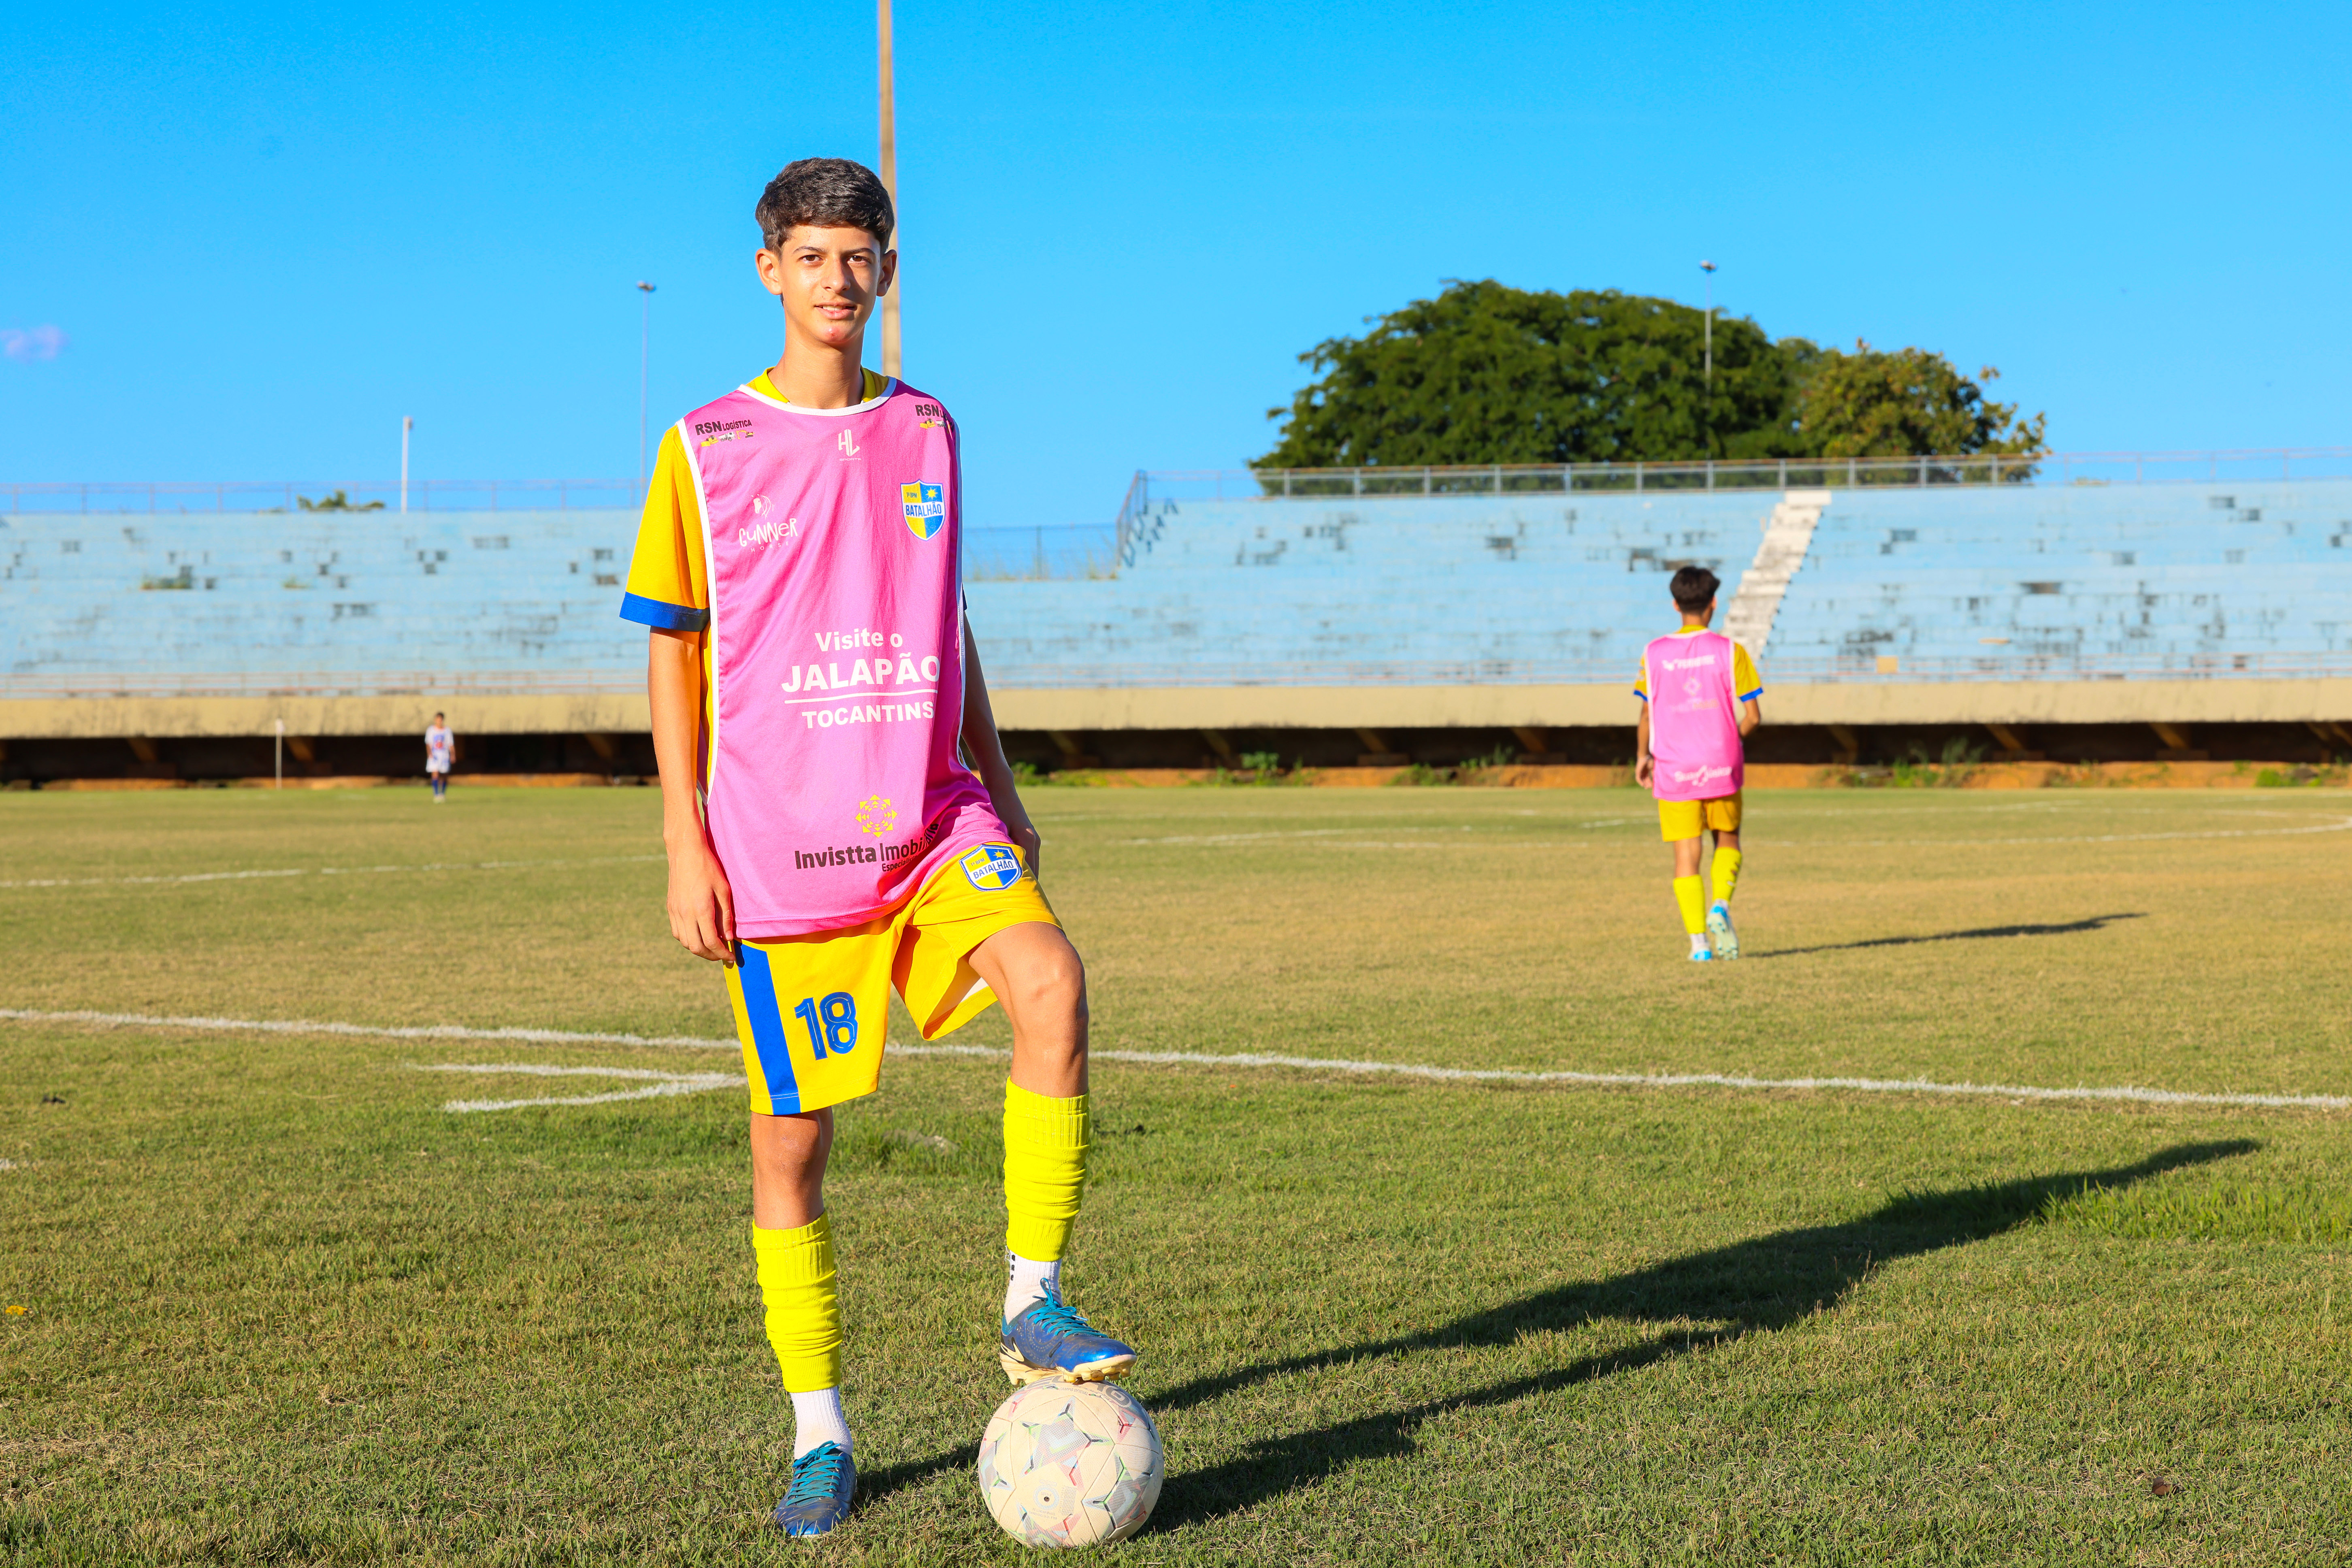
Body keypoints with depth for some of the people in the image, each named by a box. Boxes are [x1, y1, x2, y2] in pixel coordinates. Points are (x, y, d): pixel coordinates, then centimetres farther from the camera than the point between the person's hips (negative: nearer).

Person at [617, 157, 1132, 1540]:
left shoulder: (927, 430, 10)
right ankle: (820, 1434, 14)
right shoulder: (710, 448, 0)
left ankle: (1033, 1303, -13)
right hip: (779, 842, -2)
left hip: (932, 818, 2)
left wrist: (1002, 793, 16)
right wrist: (684, 845, -5)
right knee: (791, 1140, 1)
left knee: (1050, 980, -25)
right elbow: (674, 651, 1)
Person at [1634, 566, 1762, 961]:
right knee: (1728, 840, 20)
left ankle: (1699, 941, -3)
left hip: (1673, 770, 0)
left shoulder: (1654, 654, 0)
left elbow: (1647, 716, 1)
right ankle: (1721, 906, -5)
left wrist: (1642, 757, 16)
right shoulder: (1729, 651, -4)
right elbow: (1752, 717, -5)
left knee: (1686, 855, 4)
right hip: (1722, 766, 0)